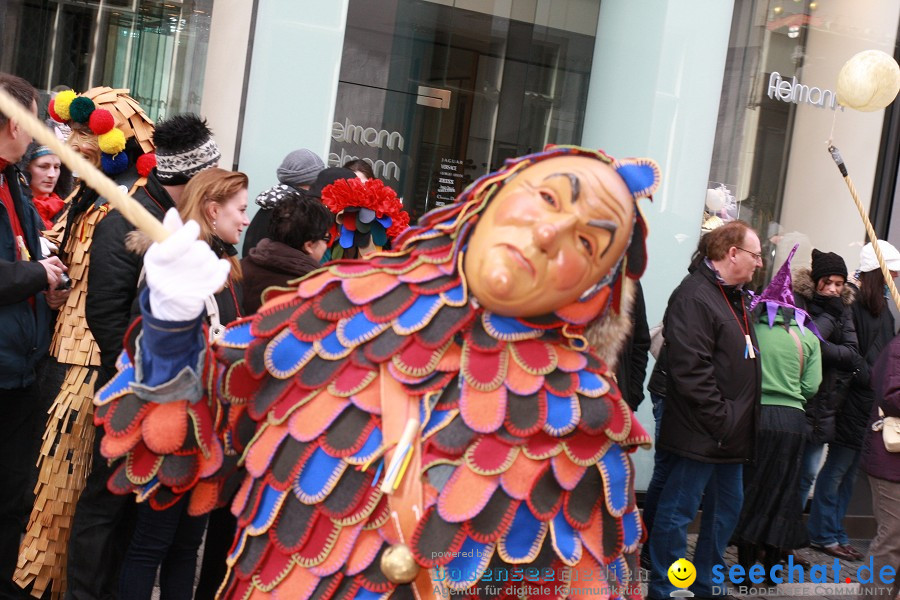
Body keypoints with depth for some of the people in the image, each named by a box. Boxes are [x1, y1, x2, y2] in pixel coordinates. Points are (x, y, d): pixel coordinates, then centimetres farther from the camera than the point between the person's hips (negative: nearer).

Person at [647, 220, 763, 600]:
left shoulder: (735, 297, 15)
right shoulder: (694, 296, -17)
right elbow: (692, 369, -24)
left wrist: (741, 421, 15)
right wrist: (721, 420, -22)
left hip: (731, 432, 10)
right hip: (702, 432, -10)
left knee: (728, 506, 19)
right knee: (678, 511, 0)